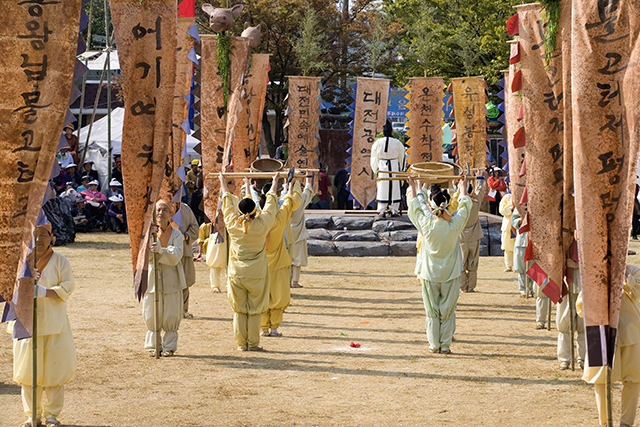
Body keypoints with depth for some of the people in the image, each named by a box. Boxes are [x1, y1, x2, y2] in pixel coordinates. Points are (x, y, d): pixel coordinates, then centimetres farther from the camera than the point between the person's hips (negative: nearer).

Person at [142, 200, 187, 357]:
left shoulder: (176, 234, 3)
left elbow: (176, 257, -12)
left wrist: (161, 251, -30)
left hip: (171, 279, -1)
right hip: (152, 278, 1)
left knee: (171, 315, 1)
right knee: (152, 316, 2)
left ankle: (169, 346, 12)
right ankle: (153, 345, 15)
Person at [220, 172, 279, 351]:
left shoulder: (233, 225, -6)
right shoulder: (262, 224, -10)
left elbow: (228, 202, 10)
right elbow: (270, 204, 5)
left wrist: (223, 182, 26)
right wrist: (274, 183, 21)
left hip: (236, 274, 2)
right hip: (257, 274, -2)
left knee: (239, 309, 8)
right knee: (255, 309, 5)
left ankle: (241, 343, 11)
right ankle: (253, 343, 7)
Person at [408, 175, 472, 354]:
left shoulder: (426, 225, -14)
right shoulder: (455, 225, -13)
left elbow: (416, 207, 5)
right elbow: (464, 206, 6)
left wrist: (413, 187, 19)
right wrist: (463, 187, 23)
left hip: (429, 274, 0)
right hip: (450, 274, 0)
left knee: (432, 311, 10)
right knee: (447, 310, 8)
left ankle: (434, 344, 13)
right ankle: (445, 345, 10)